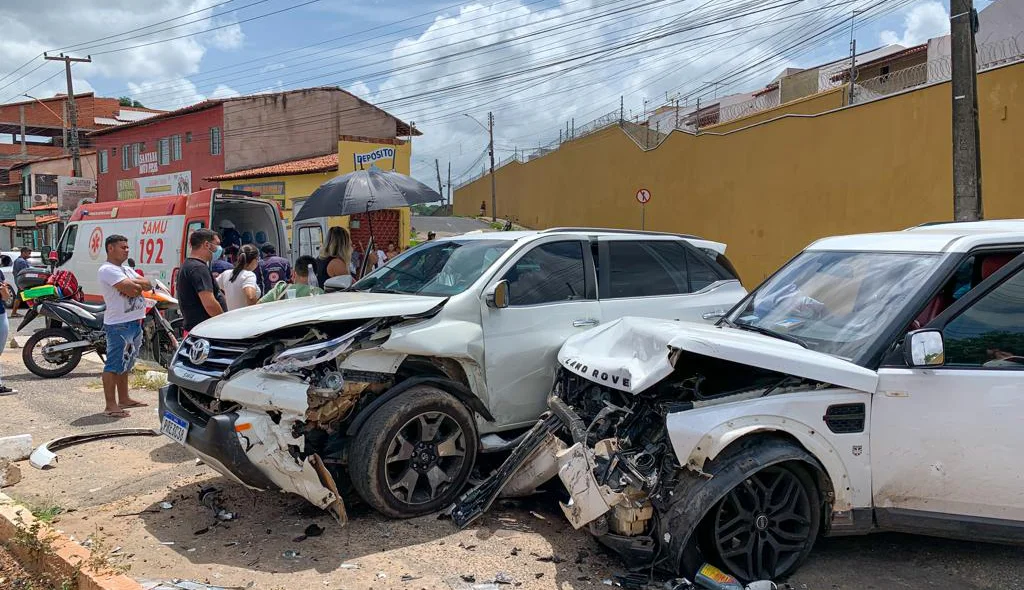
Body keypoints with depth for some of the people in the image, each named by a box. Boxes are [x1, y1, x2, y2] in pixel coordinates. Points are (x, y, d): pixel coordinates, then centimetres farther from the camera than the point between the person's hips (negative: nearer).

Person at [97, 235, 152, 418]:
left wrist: (133, 284, -9)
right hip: (119, 325, -10)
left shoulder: (127, 269, 19)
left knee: (125, 365, 18)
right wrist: (138, 284, 0)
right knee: (114, 365, -8)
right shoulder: (107, 270, -11)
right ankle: (111, 405, -6)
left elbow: (148, 285, 9)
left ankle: (123, 399, 28)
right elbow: (132, 290, -21)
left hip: (135, 322, 10)